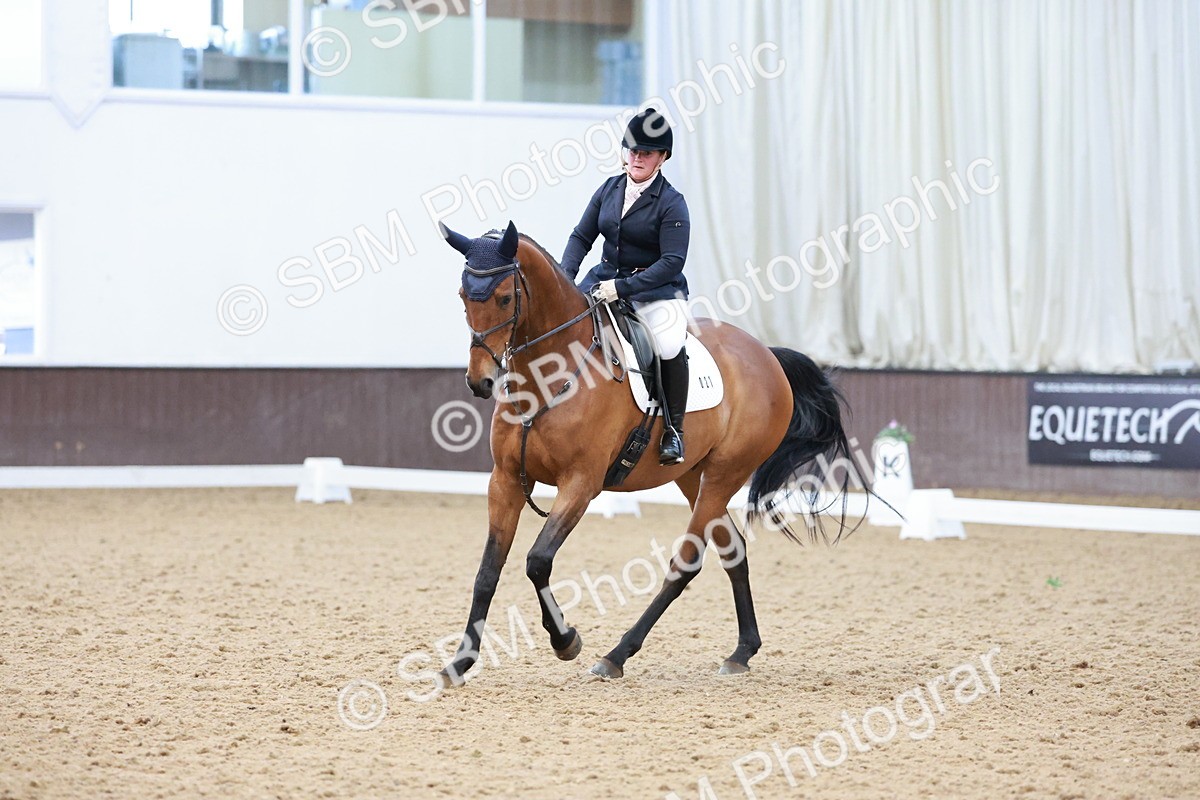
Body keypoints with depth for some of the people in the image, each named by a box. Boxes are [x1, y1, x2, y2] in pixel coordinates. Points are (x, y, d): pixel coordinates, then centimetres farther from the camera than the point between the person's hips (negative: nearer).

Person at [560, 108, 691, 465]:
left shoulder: (671, 203, -10)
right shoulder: (609, 190, 7)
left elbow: (672, 261, -18)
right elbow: (581, 237, 11)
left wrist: (624, 287, -26)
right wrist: (565, 275, -8)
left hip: (657, 288, -6)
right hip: (606, 278, 6)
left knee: (670, 346, -32)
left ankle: (673, 431, -13)